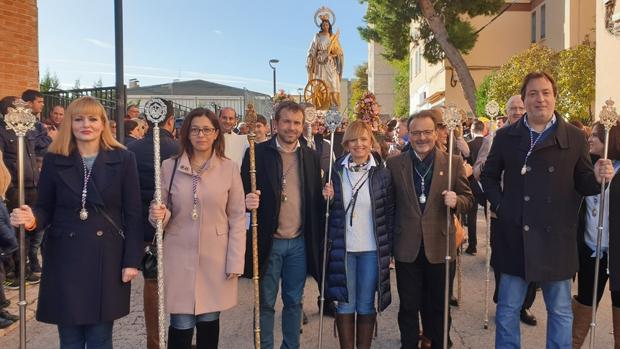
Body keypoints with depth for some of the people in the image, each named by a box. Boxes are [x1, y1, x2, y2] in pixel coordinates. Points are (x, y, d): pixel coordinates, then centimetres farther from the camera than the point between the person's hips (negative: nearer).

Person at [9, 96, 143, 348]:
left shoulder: (123, 159, -2)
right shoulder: (54, 160, 3)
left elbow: (132, 213, -3)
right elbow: (45, 208, 6)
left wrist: (132, 260, -6)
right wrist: (31, 218, -18)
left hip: (107, 258, -1)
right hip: (65, 259, 1)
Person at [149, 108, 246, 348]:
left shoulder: (229, 168, -2)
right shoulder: (169, 166, 0)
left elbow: (237, 218, -1)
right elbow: (162, 211, 9)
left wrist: (235, 262, -4)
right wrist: (159, 215, -16)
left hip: (215, 258, 0)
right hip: (179, 257, 0)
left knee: (209, 320, 12)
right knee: (181, 325, 3)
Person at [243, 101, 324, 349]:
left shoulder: (311, 156, 5)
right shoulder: (258, 153, -5)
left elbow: (316, 199, 9)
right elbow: (244, 193, -4)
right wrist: (248, 201, -25)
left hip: (300, 243, 3)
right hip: (269, 242, -3)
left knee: (294, 301, 16)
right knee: (266, 303, 11)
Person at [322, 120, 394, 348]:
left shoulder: (382, 173, -1)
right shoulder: (336, 171, 1)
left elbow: (389, 213, 1)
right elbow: (328, 209, 8)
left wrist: (388, 249, -2)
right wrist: (326, 198, -13)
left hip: (372, 250, -1)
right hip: (342, 248, 1)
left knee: (366, 305, 11)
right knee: (345, 304, 10)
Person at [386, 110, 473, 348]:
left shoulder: (453, 162, 0)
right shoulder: (394, 163, 1)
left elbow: (468, 199, 3)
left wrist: (456, 201, -18)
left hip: (439, 245, 0)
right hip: (407, 247, 0)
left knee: (437, 306, 15)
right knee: (408, 306, 12)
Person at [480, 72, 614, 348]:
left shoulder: (574, 137, 2)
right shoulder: (505, 136, 4)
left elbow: (582, 184, 4)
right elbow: (489, 175, 12)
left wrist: (597, 178, -17)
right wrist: (499, 205, -1)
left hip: (556, 238, 0)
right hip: (515, 237, 1)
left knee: (560, 311, 14)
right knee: (508, 309, 12)